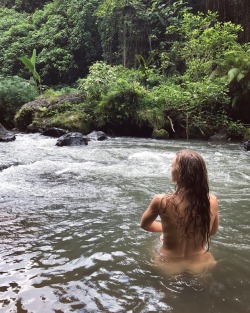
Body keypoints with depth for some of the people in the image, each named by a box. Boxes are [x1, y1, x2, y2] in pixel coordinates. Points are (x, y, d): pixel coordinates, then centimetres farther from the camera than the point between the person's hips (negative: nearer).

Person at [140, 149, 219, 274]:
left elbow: (144, 225, -1)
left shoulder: (161, 201, -21)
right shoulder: (212, 201, -14)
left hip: (170, 266, -2)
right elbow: (212, 231, 6)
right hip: (201, 265, 2)